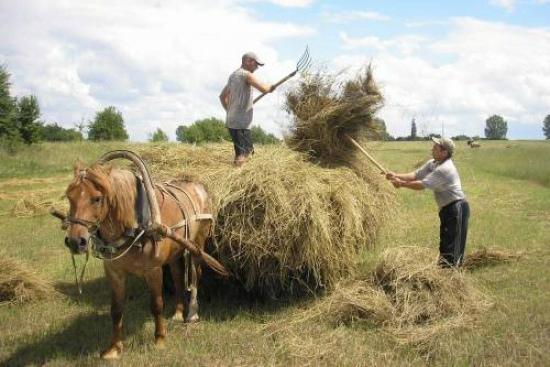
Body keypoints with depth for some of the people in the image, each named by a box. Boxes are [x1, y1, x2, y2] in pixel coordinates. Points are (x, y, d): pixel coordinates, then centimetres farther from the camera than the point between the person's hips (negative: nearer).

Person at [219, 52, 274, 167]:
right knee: (243, 154, -12)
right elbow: (264, 89, -21)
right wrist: (271, 87, 0)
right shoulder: (246, 74, -9)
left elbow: (222, 96, 27)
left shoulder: (233, 75, 18)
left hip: (231, 121, 9)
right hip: (241, 123, -9)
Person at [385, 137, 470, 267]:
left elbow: (423, 185, -24)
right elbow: (416, 175, 3)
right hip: (447, 209, 10)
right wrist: (397, 176, -9)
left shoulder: (445, 169, -23)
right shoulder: (432, 164, 9)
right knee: (445, 242, 16)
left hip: (456, 209, -10)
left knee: (451, 245, -7)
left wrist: (402, 184, -16)